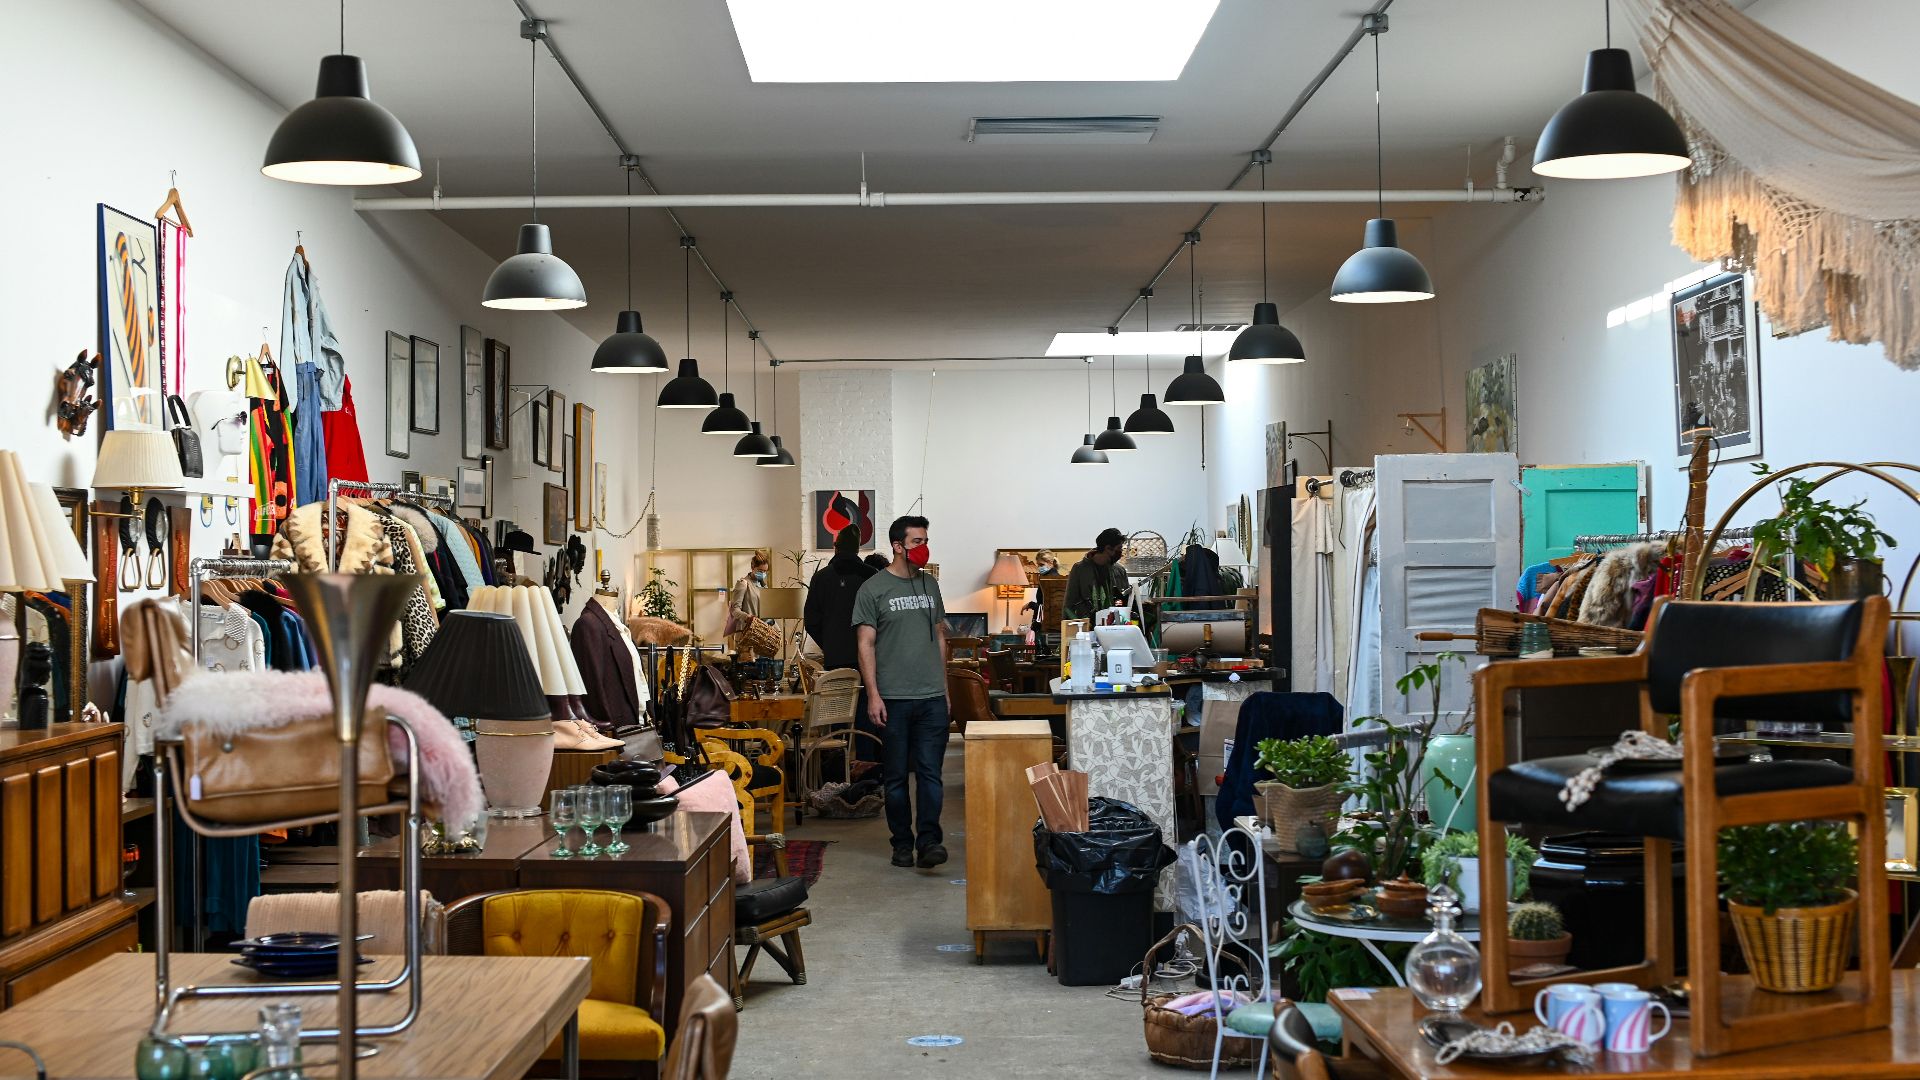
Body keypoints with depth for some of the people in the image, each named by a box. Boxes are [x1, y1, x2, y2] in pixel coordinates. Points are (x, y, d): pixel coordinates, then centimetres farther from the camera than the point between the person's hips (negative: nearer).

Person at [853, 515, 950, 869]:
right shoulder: (873, 589, -2)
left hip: (932, 697, 3)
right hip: (893, 699, -3)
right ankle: (902, 843, 12)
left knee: (930, 773, -5)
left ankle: (928, 841, -8)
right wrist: (873, 695, -11)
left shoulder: (930, 585, 13)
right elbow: (866, 644, -5)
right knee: (896, 776, 5)